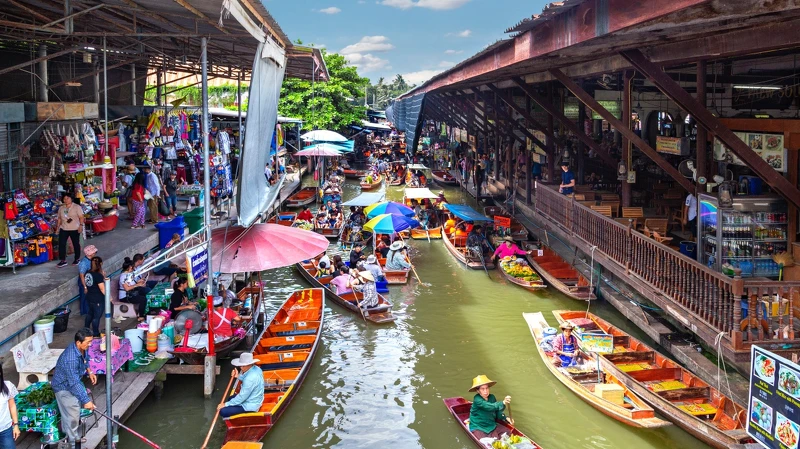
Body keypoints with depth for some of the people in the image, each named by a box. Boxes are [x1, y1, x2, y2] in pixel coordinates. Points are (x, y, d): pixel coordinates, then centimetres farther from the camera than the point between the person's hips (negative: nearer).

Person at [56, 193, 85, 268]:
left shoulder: (77, 207, -2)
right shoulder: (61, 208, 12)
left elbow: (81, 217, -8)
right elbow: (59, 218, 16)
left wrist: (81, 225, -18)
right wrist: (58, 227, 11)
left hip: (74, 229, -4)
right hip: (63, 229, 4)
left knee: (76, 244, 5)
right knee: (61, 244, -5)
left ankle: (77, 259, 19)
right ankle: (63, 261, 0)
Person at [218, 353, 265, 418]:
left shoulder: (250, 378, -33)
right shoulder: (256, 369, -6)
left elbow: (242, 397, -26)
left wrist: (226, 404, -17)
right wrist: (239, 376, -5)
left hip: (250, 406, -10)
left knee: (223, 412, -10)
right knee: (231, 398, 30)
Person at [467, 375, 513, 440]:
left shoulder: (492, 397, 0)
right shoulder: (477, 399, -21)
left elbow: (497, 412, 9)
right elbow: (489, 407, -37)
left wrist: (505, 418, -11)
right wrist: (503, 403, -52)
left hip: (491, 426, 6)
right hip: (478, 428, -6)